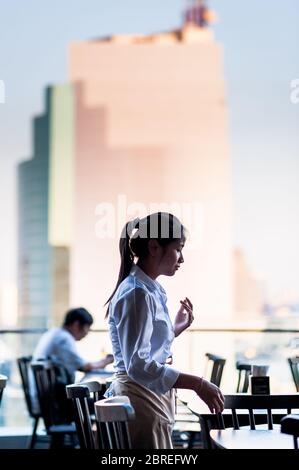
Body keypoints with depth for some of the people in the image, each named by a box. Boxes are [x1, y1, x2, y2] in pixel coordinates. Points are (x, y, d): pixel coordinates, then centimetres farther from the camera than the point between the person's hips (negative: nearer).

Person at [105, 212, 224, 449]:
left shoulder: (152, 290, 13)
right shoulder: (136, 293, -17)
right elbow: (138, 365, -26)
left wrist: (176, 329, 14)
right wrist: (197, 384, -29)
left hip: (152, 396, 10)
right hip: (142, 400, -10)